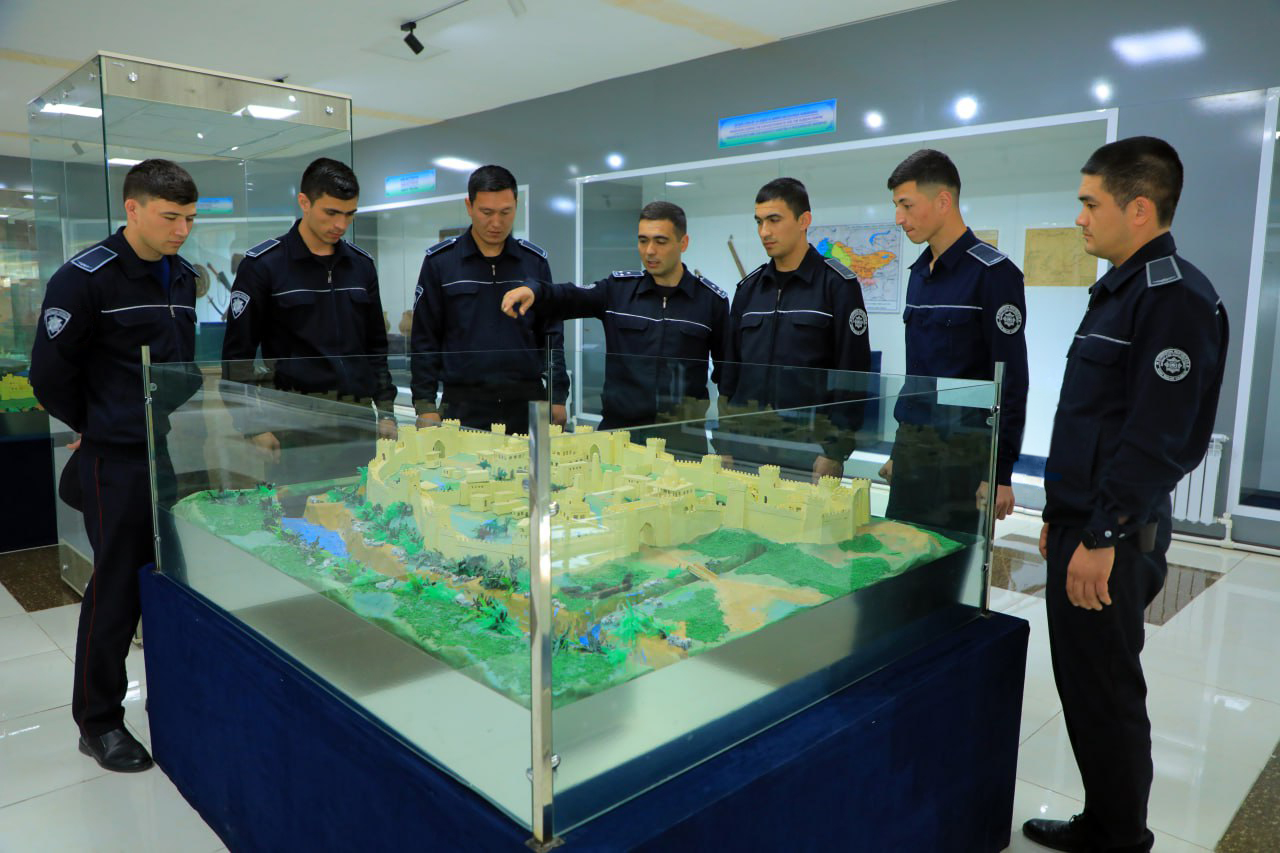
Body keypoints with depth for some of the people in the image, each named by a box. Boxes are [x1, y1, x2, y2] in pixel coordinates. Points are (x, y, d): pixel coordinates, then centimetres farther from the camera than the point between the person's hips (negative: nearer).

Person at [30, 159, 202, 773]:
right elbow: (51, 374, -7)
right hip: (118, 463, -6)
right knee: (118, 589, 2)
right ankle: (97, 722, 19)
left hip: (177, 453, 6)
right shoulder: (85, 278, -12)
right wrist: (96, 429, 5)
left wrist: (181, 420, 15)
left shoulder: (182, 277, 10)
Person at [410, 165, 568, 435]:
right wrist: (425, 405, -3)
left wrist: (558, 397, 2)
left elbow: (551, 334, 9)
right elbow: (424, 339, 2)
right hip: (463, 405, -1)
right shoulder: (440, 261, 1)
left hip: (526, 403, 2)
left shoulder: (535, 261, 6)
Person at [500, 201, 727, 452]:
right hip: (619, 428, 1)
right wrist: (534, 291, -29)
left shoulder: (712, 300, 3)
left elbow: (726, 372, 8)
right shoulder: (618, 288, 6)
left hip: (683, 437, -1)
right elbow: (570, 297, -7)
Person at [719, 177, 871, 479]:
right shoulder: (748, 287, 11)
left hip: (808, 443, -4)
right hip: (747, 441, 5)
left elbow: (852, 372, -8)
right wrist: (724, 444, 6)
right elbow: (729, 370, 12)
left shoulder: (838, 284, -4)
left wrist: (834, 453, -13)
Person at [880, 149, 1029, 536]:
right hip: (912, 445, 7)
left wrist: (1001, 472, -14)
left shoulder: (993, 272, -10)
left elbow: (1011, 381, -13)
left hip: (964, 450, -7)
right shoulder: (920, 273, 13)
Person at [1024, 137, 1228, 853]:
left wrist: (1102, 537, -21)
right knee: (1082, 682, 17)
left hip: (1114, 535, -9)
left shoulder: (1178, 297, -15)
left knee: (1106, 692, 3)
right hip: (1081, 524, 9)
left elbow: (1158, 438, -22)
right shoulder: (1118, 289, 15)